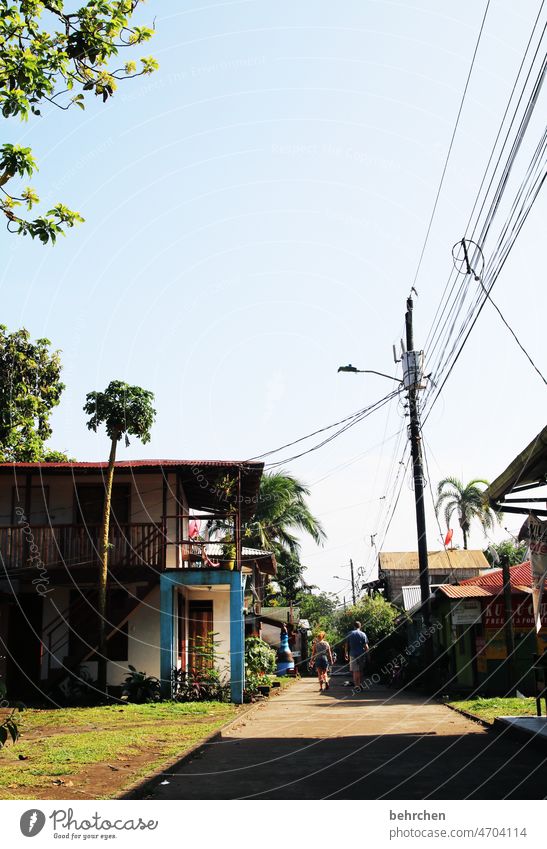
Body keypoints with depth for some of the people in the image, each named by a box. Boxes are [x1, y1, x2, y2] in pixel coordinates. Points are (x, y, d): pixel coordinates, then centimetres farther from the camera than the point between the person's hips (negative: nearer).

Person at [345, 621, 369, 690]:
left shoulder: (350, 634, 3)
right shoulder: (363, 634, 2)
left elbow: (346, 645, 6)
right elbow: (366, 646, -3)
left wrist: (346, 654, 14)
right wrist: (367, 653, 9)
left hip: (353, 654, -1)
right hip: (361, 654, 1)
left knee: (355, 671, -1)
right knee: (361, 670, 14)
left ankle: (356, 685, -8)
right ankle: (360, 684, 18)